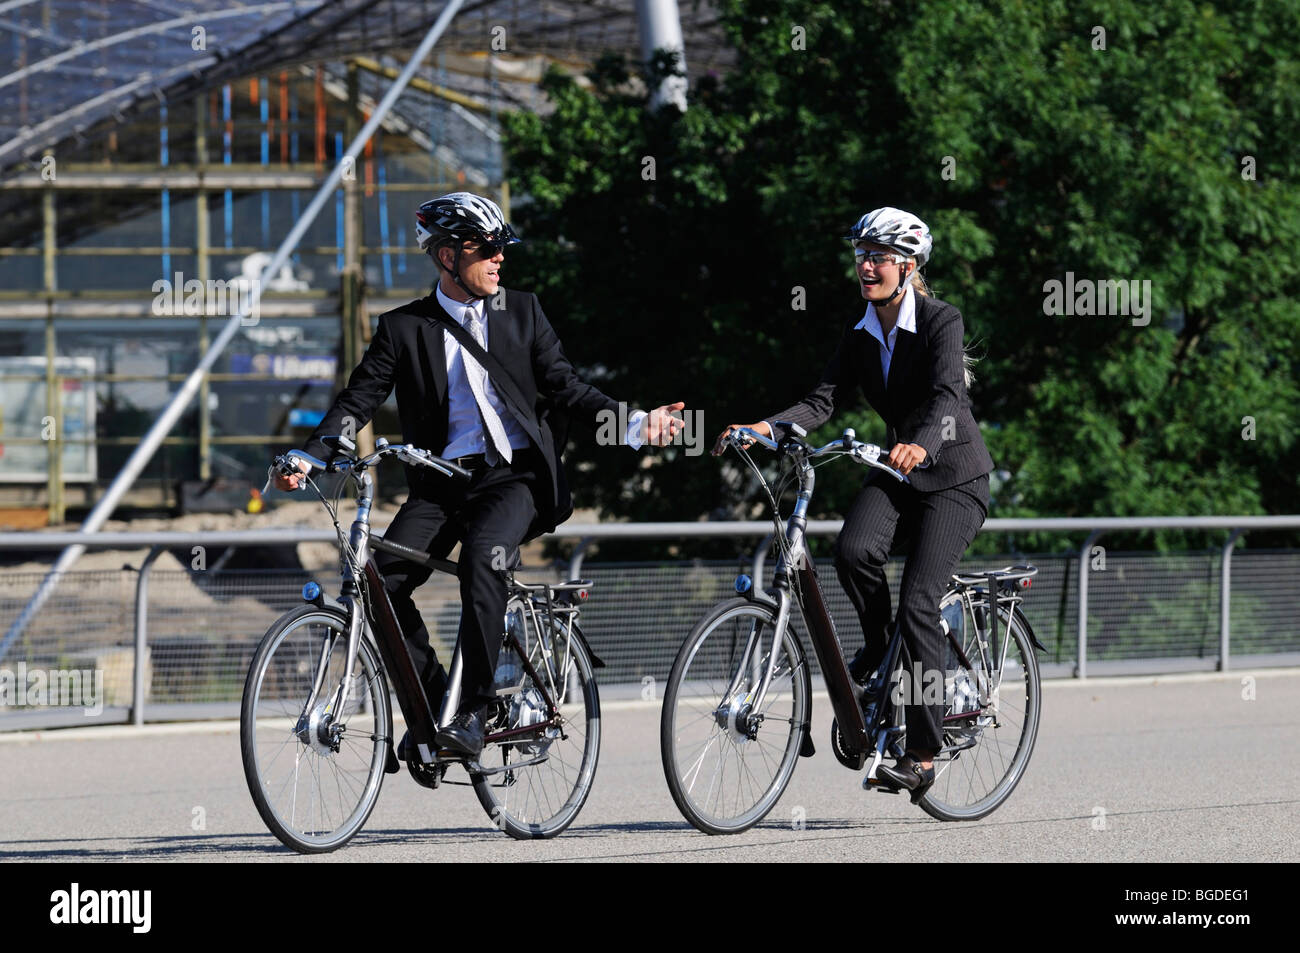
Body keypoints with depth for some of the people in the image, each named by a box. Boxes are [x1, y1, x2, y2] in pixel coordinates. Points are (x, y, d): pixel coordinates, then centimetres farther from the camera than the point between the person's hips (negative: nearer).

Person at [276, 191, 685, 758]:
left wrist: (633, 426, -7)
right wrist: (308, 457, -15)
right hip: (441, 482, 2)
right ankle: (433, 702, 1)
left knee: (481, 556, -32)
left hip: (515, 477, -2)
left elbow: (566, 389, 8)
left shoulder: (522, 313, 10)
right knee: (381, 581, -19)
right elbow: (358, 400, 2)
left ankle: (473, 713, -26)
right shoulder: (404, 329, 6)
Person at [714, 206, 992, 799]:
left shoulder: (940, 321, -16)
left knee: (916, 602, -18)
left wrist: (922, 444, -52)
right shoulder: (858, 332, 2)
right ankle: (876, 646, 5)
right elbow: (826, 399, -6)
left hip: (954, 478, -5)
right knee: (854, 550, -27)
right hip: (895, 473, 5)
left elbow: (947, 397, -31)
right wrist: (768, 428, -24)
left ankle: (923, 755, -12)